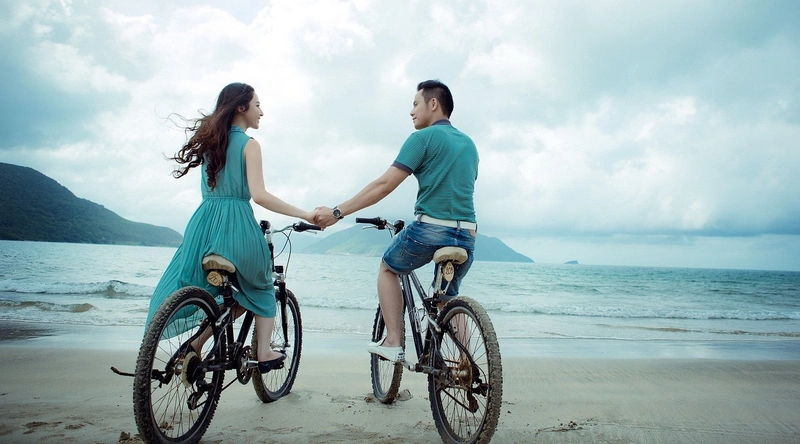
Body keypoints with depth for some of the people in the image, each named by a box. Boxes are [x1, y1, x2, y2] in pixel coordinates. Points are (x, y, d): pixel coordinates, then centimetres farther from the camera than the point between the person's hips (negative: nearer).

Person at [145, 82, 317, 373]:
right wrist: (305, 215, -14)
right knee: (261, 287, 18)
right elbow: (259, 195, -15)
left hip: (204, 222, 6)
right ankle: (264, 352, 15)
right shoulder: (248, 144, -4)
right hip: (236, 224, -5)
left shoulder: (211, 140, 17)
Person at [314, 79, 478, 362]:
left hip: (430, 229, -6)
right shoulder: (469, 144, 18)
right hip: (467, 235, 6)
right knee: (449, 296, 24)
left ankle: (393, 342, 13)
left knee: (388, 269, 21)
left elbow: (384, 185, -10)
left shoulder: (423, 138, -4)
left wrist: (337, 212, -7)